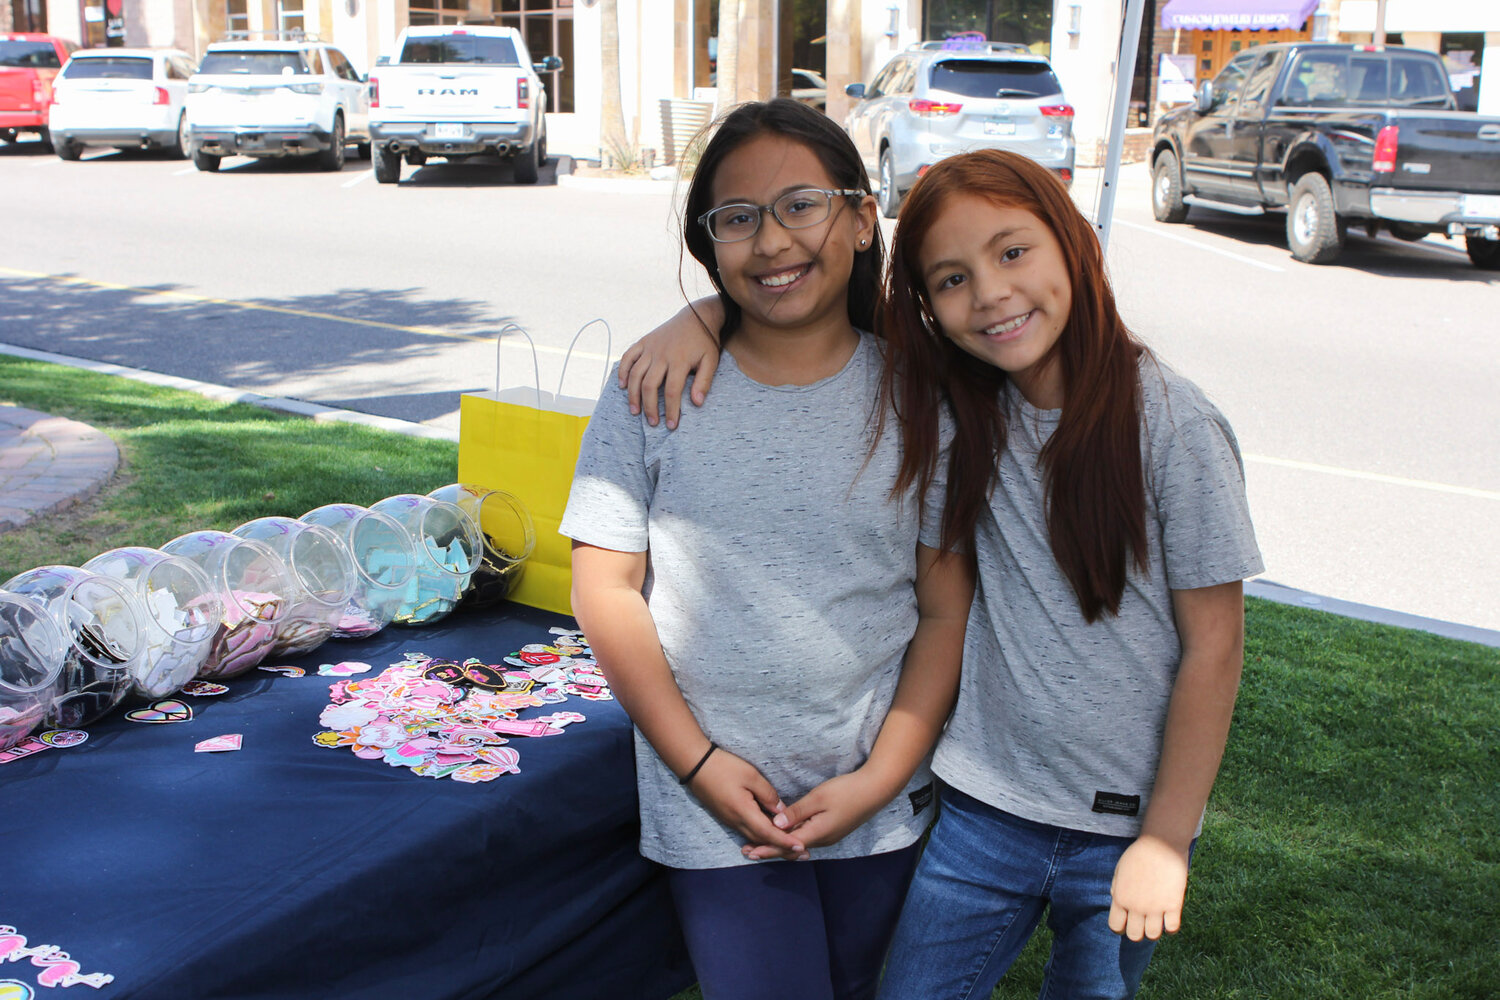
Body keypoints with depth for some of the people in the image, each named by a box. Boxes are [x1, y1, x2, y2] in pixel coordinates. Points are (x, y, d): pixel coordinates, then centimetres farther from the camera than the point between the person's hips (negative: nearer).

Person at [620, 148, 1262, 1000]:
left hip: (1126, 823, -2)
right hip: (986, 803, 3)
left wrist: (1165, 840, -9)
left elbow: (1213, 649, -11)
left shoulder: (1172, 425, -15)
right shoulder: (953, 397, -4)